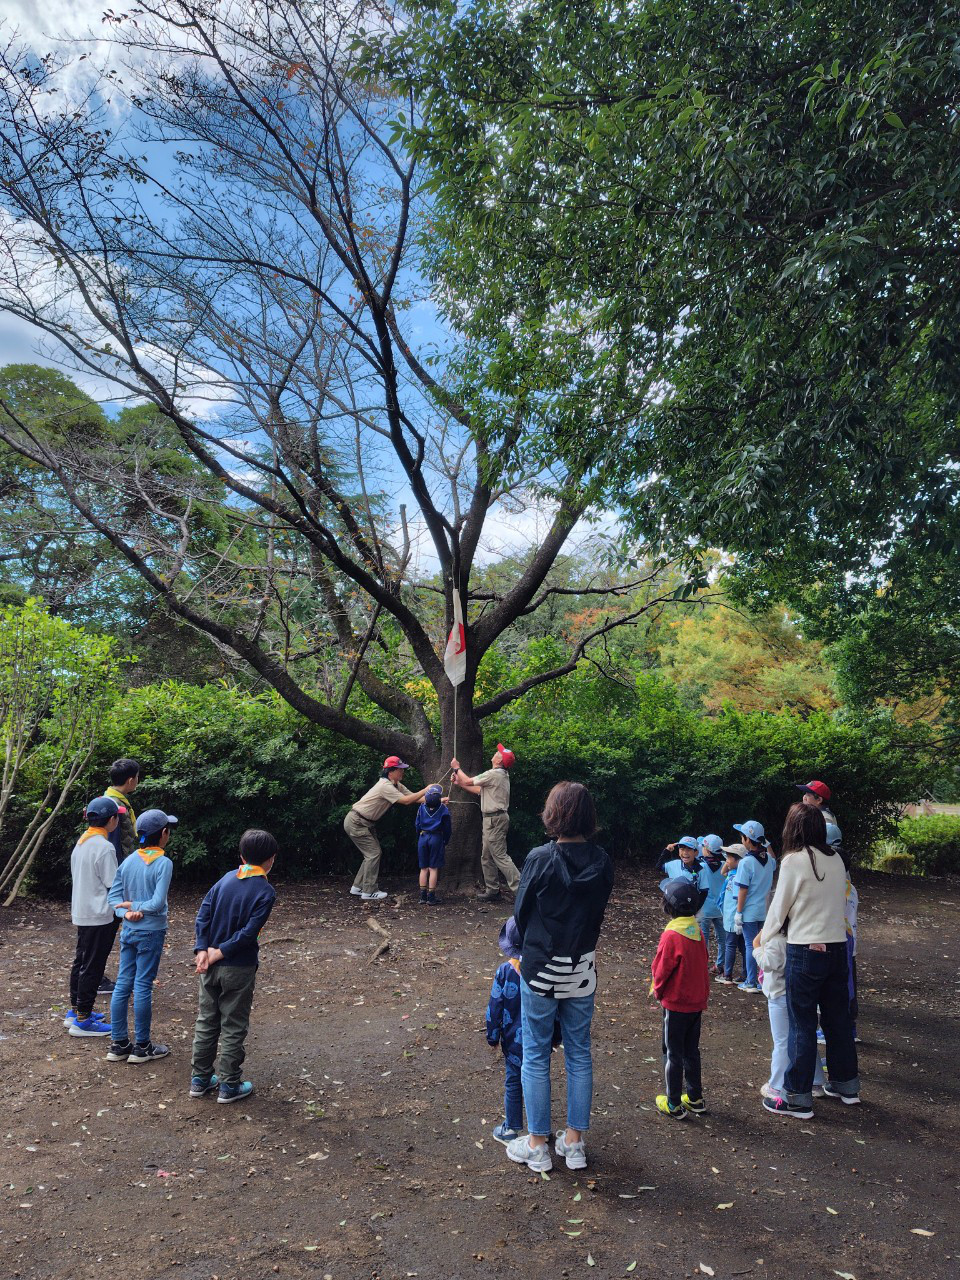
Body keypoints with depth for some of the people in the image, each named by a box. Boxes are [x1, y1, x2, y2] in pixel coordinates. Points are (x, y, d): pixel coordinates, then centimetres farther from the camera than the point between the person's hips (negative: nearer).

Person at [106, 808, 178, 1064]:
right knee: (143, 988, 1)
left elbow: (113, 897, 3)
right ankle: (142, 1047, 11)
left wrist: (127, 912, -10)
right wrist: (134, 906, -7)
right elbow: (157, 903, -21)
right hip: (150, 933, -6)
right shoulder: (163, 863, -15)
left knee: (122, 986, 10)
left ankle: (119, 1044, 18)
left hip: (128, 931, 6)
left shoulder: (128, 861, 4)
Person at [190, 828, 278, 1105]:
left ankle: (200, 1079, 27)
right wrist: (219, 953, -12)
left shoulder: (226, 879, 2)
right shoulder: (266, 891, -13)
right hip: (238, 969, -5)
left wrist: (202, 951, -7)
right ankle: (229, 1086, 17)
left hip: (211, 965, 5)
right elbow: (249, 932, -20)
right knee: (233, 1028, 8)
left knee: (206, 1022, 17)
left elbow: (203, 914, -3)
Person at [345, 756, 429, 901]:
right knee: (373, 853, -8)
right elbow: (406, 800, -30)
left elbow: (414, 797, 1)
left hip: (367, 823, 10)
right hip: (355, 822, -10)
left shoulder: (397, 785, 5)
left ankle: (358, 887, 22)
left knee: (372, 853, 13)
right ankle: (368, 892, 0)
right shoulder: (385, 786, -25)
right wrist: (426, 790, -23)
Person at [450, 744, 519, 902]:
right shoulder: (500, 775, 15)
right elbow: (479, 791, 21)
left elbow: (468, 781, -8)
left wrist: (457, 768, 8)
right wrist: (460, 783, 22)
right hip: (492, 819, 10)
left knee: (500, 855, -12)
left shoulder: (494, 774, -17)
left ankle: (519, 887, -13)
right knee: (487, 856, 15)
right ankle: (492, 890, 22)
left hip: (495, 819, -10)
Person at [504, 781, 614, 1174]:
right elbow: (599, 914, 4)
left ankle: (537, 1146, 20)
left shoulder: (540, 858, -17)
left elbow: (521, 913, -6)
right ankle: (574, 1142, 26)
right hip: (583, 969, 4)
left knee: (535, 1055, 10)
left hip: (540, 968, -4)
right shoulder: (602, 862, -6)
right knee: (579, 1054, 16)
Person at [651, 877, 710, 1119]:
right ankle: (695, 1099, 28)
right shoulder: (698, 931, -2)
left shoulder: (671, 936, -24)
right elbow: (702, 964, 7)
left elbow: (660, 971, -17)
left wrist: (657, 991, 3)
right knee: (691, 1051, 19)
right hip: (697, 1002, 7)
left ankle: (674, 1104, 16)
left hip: (676, 1004, -7)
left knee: (673, 1054, 7)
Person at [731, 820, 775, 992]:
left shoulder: (746, 862, -18)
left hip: (749, 912, -6)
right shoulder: (768, 859, 1)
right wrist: (766, 845, 21)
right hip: (764, 911, 6)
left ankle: (751, 983, 8)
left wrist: (738, 913, -10)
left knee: (750, 946, 2)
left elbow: (743, 891, -16)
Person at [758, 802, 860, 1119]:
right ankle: (846, 1084, 33)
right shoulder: (836, 860, 4)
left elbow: (779, 907, -6)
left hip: (806, 950, -6)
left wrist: (763, 939, 9)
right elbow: (839, 901, 10)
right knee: (837, 1018, 19)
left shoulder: (795, 860, -13)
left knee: (802, 1025, 2)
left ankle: (798, 1098, 10)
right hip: (837, 947, 6)